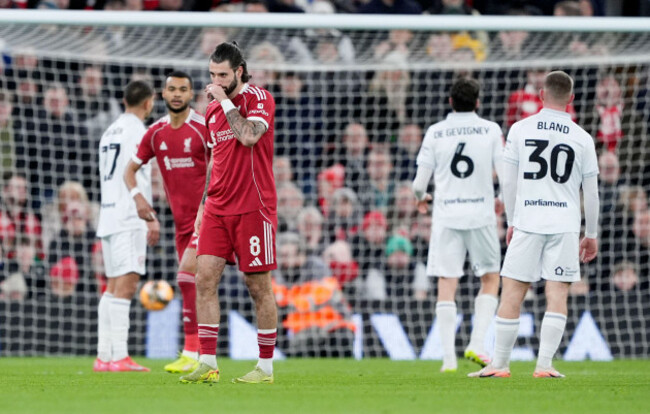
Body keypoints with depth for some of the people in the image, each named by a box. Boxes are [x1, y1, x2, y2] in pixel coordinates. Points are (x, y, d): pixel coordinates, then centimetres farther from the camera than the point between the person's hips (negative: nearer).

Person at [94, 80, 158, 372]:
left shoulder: (109, 133, 19)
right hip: (129, 219, -9)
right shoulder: (136, 131, -7)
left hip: (108, 216, 9)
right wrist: (151, 218, -17)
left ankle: (103, 356, 8)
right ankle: (119, 357, -20)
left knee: (114, 286, 11)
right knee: (126, 284, -13)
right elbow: (136, 177, -15)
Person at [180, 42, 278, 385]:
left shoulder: (259, 98, -6)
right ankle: (208, 363, -4)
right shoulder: (213, 109, 14)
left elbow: (249, 137, -24)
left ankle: (266, 367, 7)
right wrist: (203, 206, 18)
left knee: (258, 286, -1)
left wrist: (226, 101, -16)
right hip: (217, 208, 6)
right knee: (205, 279, -5)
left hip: (253, 208, -6)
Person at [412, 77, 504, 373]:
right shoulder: (490, 130, 1)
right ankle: (476, 343, 0)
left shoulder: (435, 133, 2)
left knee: (447, 284, 1)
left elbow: (420, 181, 0)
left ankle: (448, 357, -4)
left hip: (446, 215, 0)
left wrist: (421, 198, 23)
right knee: (490, 278, 14)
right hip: (481, 214, 0)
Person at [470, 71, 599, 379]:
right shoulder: (582, 139, 4)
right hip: (565, 225, 0)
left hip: (527, 223, 0)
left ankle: (499, 364, 4)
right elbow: (591, 191, 7)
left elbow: (508, 182, 5)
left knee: (512, 294, 3)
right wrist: (591, 234, 16)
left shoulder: (520, 129, 3)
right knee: (557, 295, -1)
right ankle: (544, 365, -9)